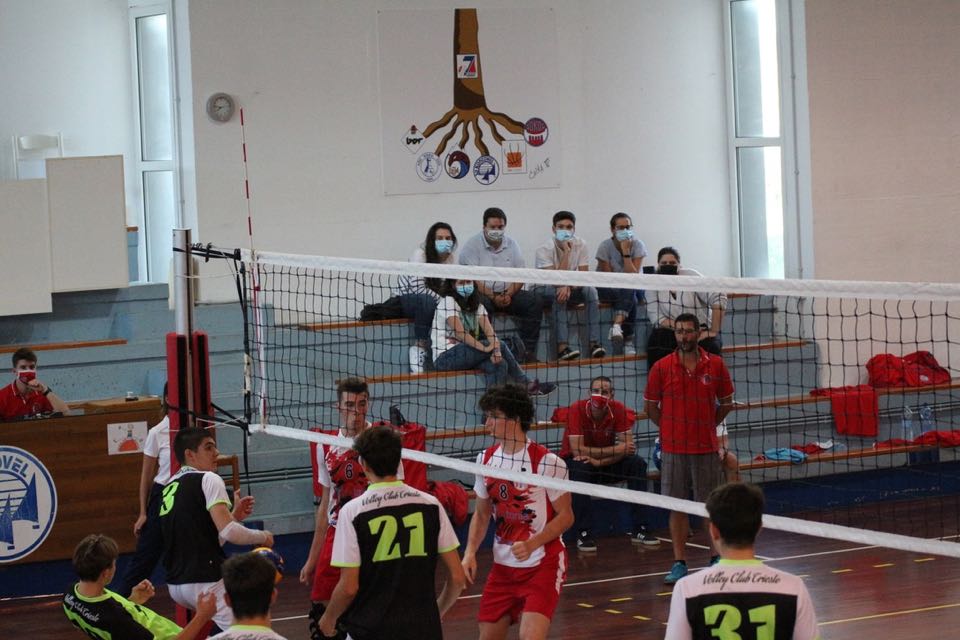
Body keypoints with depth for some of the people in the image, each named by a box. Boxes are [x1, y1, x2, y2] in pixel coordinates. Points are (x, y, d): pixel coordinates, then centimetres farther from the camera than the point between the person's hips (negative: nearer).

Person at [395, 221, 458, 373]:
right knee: (428, 301, -39)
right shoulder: (420, 255, -21)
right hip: (407, 298, -5)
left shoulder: (452, 257, -5)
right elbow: (418, 288, -28)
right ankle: (420, 346, -29)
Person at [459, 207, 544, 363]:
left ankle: (528, 350, -18)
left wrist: (508, 295, -14)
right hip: (483, 293, -4)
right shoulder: (472, 246, -4)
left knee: (534, 300, -18)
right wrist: (493, 297, -22)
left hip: (507, 293, 4)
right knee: (481, 304, -38)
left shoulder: (512, 244, 11)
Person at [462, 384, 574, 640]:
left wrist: (531, 544, -24)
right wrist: (470, 552, -2)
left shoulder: (547, 462, -14)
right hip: (503, 566, 6)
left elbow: (565, 516, -10)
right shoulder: (486, 460, 3)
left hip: (542, 564, -6)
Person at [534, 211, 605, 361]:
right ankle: (562, 347, -44)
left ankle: (594, 344, -29)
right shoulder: (544, 250, -19)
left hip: (571, 289, 4)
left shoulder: (580, 245, -7)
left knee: (590, 290, -25)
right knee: (559, 292, -36)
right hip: (545, 290, -4)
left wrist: (568, 286, -35)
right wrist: (566, 251, -30)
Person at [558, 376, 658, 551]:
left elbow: (628, 447, -18)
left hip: (607, 464, 4)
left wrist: (599, 461, -32)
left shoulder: (618, 410, -12)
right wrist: (617, 450, -29)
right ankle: (583, 533, -30)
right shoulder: (577, 410, -22)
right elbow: (577, 450, -29)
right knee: (581, 469, -37)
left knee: (638, 464, -18)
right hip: (574, 463, -4)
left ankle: (638, 529, -13)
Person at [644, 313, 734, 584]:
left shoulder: (716, 365, 1)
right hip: (673, 449, 0)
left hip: (706, 447, 0)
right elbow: (650, 405, 7)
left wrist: (708, 425, 6)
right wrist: (670, 428, 4)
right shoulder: (662, 367, -1)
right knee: (677, 506, 2)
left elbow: (726, 402, 11)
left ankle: (718, 559, 17)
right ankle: (679, 562, 8)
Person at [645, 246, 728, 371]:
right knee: (656, 339, -30)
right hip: (672, 332, 1)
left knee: (710, 346, -33)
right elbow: (656, 317, -9)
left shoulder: (690, 276, -7)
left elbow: (719, 299, -15)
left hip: (701, 331, -1)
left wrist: (713, 331, -20)